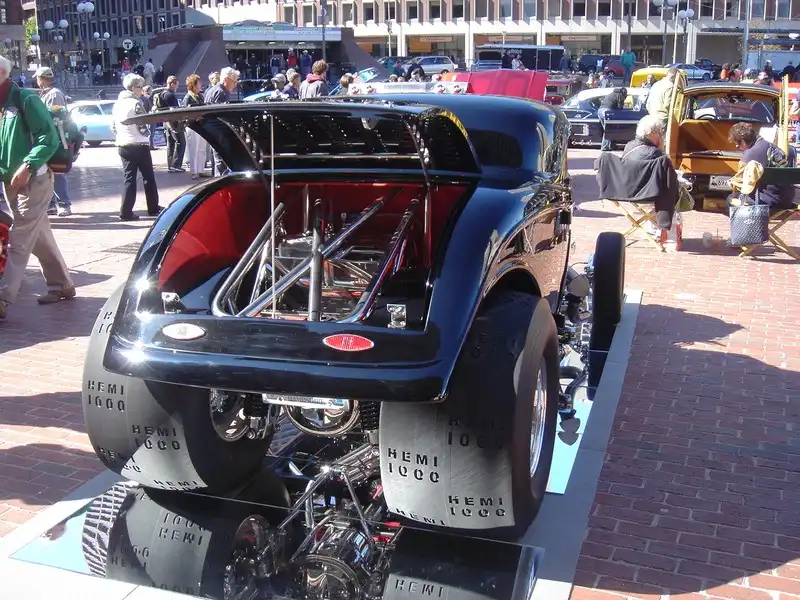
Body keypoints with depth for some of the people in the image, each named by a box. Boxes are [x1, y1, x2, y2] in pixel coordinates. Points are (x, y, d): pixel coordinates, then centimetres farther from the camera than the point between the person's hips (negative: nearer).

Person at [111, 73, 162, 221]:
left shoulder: (117, 104, 9)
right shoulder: (136, 103, -13)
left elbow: (113, 126, 12)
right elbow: (143, 126, -15)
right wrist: (147, 135, 4)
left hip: (123, 145, 6)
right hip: (139, 145, -6)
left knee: (129, 178, 7)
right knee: (148, 177, 9)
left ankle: (126, 211, -1)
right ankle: (153, 208, 17)